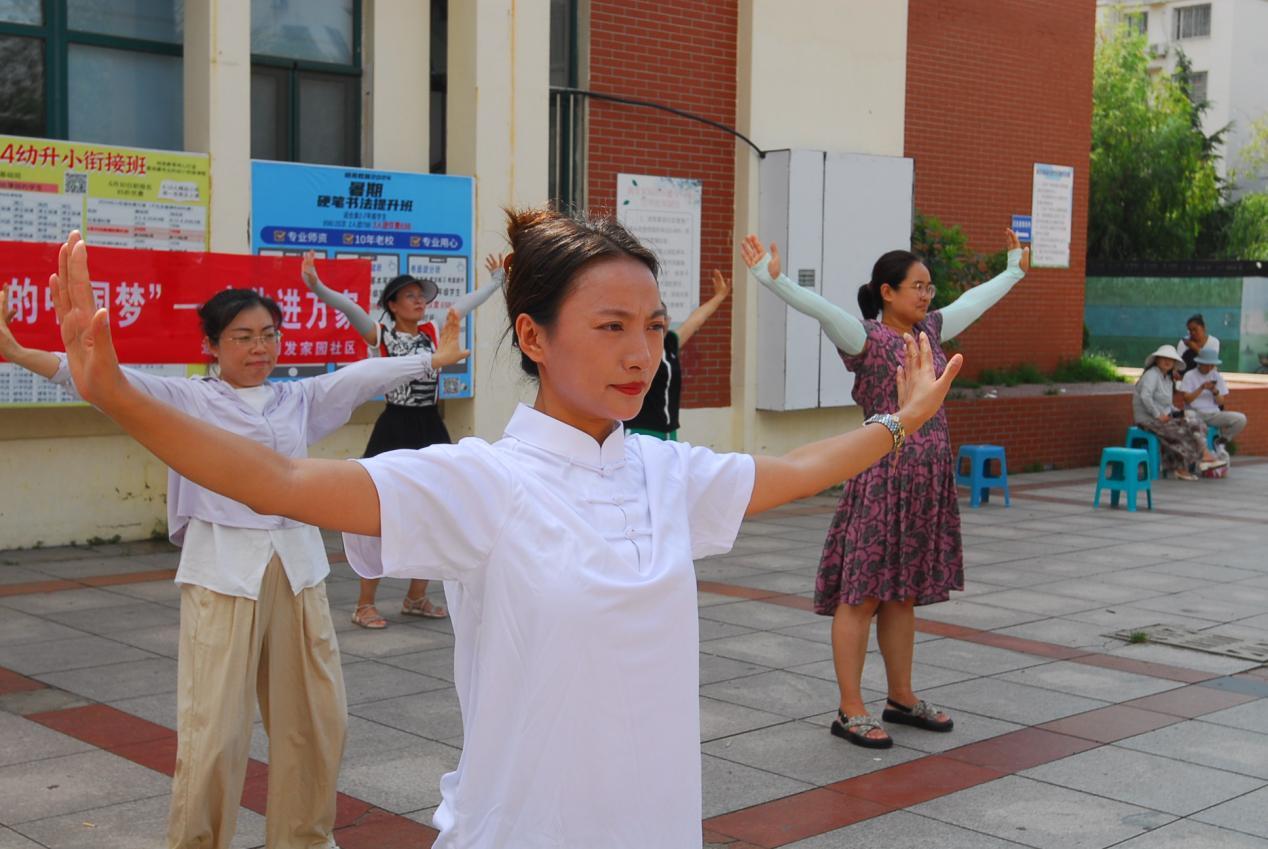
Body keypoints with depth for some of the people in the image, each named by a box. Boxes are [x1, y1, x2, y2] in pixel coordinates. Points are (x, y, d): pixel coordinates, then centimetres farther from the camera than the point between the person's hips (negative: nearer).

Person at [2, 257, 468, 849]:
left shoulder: (299, 399, 12)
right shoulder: (189, 400, 0)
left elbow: (364, 376, 13)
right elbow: (115, 380, -11)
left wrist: (433, 359, 12)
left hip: (297, 569, 4)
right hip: (222, 573, -4)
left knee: (315, 716, 10)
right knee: (215, 727, -6)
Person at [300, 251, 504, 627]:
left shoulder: (431, 332, 11)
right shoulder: (381, 334, -4)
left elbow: (468, 303, 19)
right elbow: (347, 306, -18)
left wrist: (497, 279, 25)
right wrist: (316, 286, -33)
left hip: (430, 428, 6)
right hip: (395, 428, -6)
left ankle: (416, 597, 23)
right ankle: (365, 605, 4)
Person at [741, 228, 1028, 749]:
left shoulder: (930, 331, 13)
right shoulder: (866, 336, -10)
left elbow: (977, 300, 29)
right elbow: (820, 309, -27)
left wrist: (1014, 270, 43)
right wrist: (774, 280, -42)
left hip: (928, 479, 8)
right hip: (883, 475, -8)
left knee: (904, 594, 15)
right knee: (863, 594, -3)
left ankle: (902, 698, 25)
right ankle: (850, 711, 2)